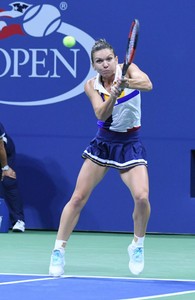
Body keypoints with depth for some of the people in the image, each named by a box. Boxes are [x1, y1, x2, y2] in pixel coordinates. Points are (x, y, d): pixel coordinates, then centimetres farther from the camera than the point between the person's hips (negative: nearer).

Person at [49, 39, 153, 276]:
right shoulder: (91, 85, -5)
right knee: (78, 198, -3)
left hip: (130, 144, -2)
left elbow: (147, 84, -32)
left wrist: (125, 83, -52)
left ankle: (137, 246, 4)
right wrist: (113, 95, -41)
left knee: (142, 196, -20)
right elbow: (101, 115, -21)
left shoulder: (128, 69, -10)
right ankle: (58, 251, 8)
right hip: (102, 143, 2)